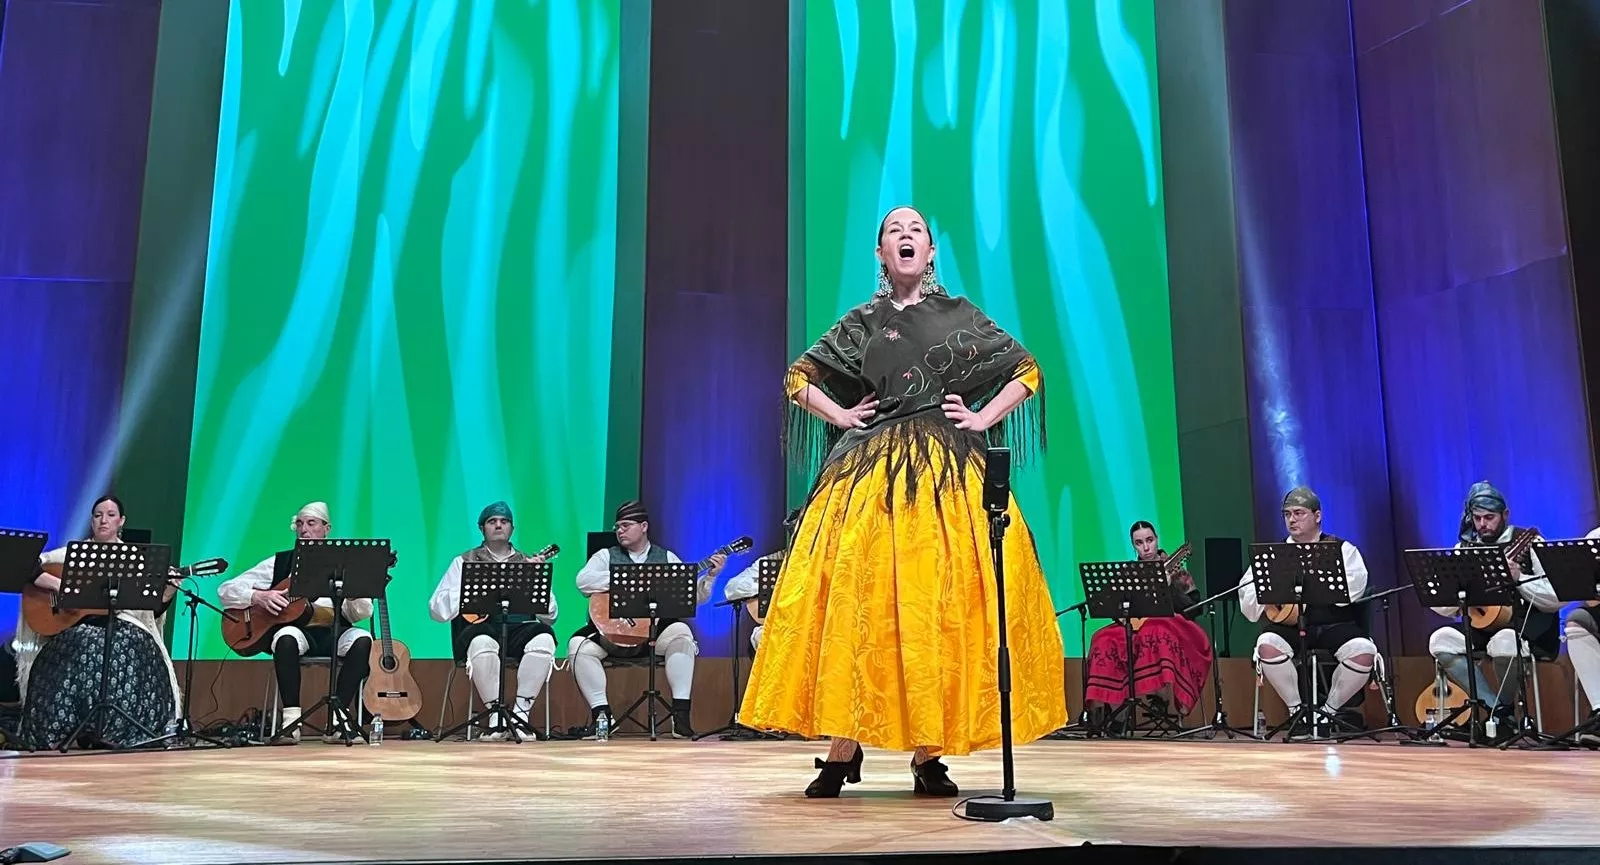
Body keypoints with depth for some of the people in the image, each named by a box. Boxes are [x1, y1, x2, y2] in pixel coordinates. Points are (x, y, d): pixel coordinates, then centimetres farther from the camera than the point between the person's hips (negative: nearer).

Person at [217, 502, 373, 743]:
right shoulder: (279, 563, 14)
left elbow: (361, 614, 5)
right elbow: (226, 590, 11)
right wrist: (258, 597, -8)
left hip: (332, 632, 1)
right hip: (295, 627, -1)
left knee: (362, 639, -31)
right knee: (287, 637, -36)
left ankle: (337, 716, -27)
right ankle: (290, 719, -29)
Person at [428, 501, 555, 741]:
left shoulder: (529, 563, 19)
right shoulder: (465, 562, 15)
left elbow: (550, 617, 12)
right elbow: (437, 610, 6)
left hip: (519, 629, 2)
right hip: (480, 627, -2)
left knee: (544, 638, -32)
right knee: (482, 642, -38)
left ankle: (521, 712, -22)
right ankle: (496, 715, -22)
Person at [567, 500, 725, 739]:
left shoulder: (667, 558, 14)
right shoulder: (606, 556, 11)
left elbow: (694, 596, 9)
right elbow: (583, 580, -10)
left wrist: (710, 576, -9)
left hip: (656, 632, 0)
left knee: (681, 633, -30)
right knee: (579, 645, -25)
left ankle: (681, 713, -25)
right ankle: (601, 712, -14)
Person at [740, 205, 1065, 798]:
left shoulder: (960, 315, 12)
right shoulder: (862, 322, 13)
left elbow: (1027, 371, 15)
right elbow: (798, 378, 19)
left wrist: (983, 418, 4)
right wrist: (841, 416, 6)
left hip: (949, 473, 0)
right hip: (872, 472, 0)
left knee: (942, 604, -6)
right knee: (858, 603, -9)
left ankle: (928, 756, 1)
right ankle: (843, 752, -3)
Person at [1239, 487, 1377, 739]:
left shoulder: (1342, 549, 10)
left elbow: (1351, 590, -8)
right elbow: (1246, 590, 9)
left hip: (1335, 624, -1)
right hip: (1289, 624, 1)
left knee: (1364, 652, -30)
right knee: (1267, 645, -31)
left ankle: (1329, 710, -3)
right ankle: (1297, 710, -8)